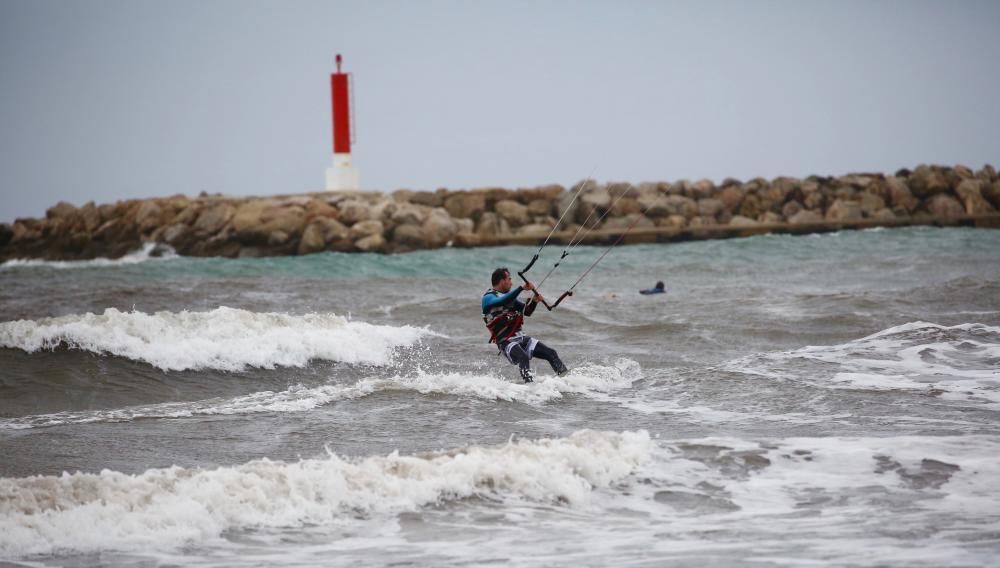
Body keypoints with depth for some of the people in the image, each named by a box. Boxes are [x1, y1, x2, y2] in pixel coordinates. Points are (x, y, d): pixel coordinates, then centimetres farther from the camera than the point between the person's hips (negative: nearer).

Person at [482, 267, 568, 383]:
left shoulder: (509, 296, 19)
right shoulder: (488, 297, -5)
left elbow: (527, 312, 21)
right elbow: (503, 301, -27)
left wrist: (534, 301, 1)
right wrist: (521, 288, -30)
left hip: (521, 337, 8)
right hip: (506, 342, -8)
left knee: (551, 353, -2)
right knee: (524, 357, -35)